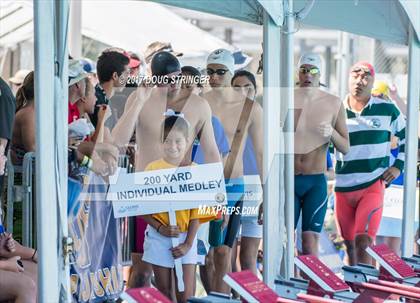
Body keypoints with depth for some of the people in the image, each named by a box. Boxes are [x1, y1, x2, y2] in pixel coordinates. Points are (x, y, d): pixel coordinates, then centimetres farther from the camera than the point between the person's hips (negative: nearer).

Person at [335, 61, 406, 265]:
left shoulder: (387, 110, 1)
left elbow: (408, 137, 14)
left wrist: (398, 166, 5)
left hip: (373, 186, -2)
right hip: (343, 188, 3)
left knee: (363, 242, -15)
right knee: (350, 246, 9)